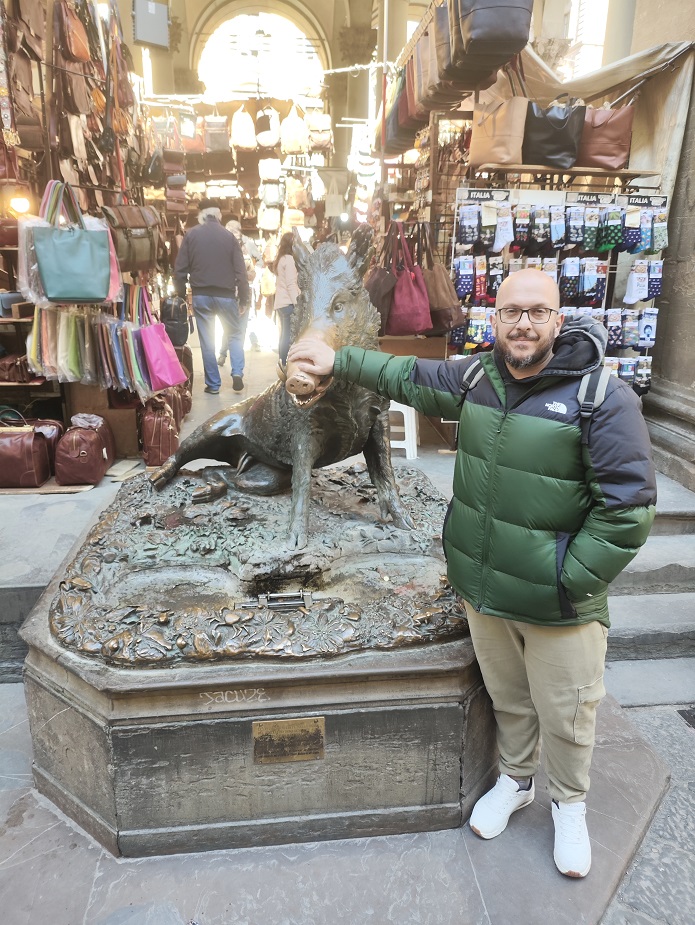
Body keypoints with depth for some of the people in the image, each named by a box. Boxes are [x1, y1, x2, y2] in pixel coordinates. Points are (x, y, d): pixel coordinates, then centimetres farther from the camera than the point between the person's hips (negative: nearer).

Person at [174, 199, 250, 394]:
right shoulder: (229, 236, 1)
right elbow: (240, 271, -3)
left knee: (207, 341, 8)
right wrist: (244, 299, 3)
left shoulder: (191, 235, 2)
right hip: (226, 295, 0)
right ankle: (237, 373, 0)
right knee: (235, 334, 17)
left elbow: (180, 270, -2)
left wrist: (182, 295, 7)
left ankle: (213, 384, 11)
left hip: (200, 295, 0)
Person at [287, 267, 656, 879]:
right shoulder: (477, 377, -1)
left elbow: (628, 507, -18)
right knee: (507, 700, 25)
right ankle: (516, 780, 53)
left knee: (566, 718, 16)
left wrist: (571, 579, -17)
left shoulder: (603, 397, -18)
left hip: (560, 608, -4)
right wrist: (339, 362, 17)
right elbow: (411, 377, 16)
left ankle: (570, 805, 46)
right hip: (482, 592, 4)